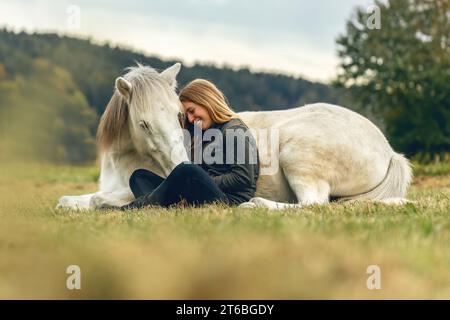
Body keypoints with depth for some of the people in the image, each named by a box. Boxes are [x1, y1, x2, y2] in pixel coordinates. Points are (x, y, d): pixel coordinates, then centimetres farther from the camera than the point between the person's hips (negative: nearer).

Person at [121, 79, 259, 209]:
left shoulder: (236, 131, -2)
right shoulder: (204, 133, 26)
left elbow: (243, 178, -13)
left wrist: (204, 183, -11)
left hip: (230, 200, -10)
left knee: (186, 170, -37)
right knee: (140, 175, 3)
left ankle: (140, 206, -24)